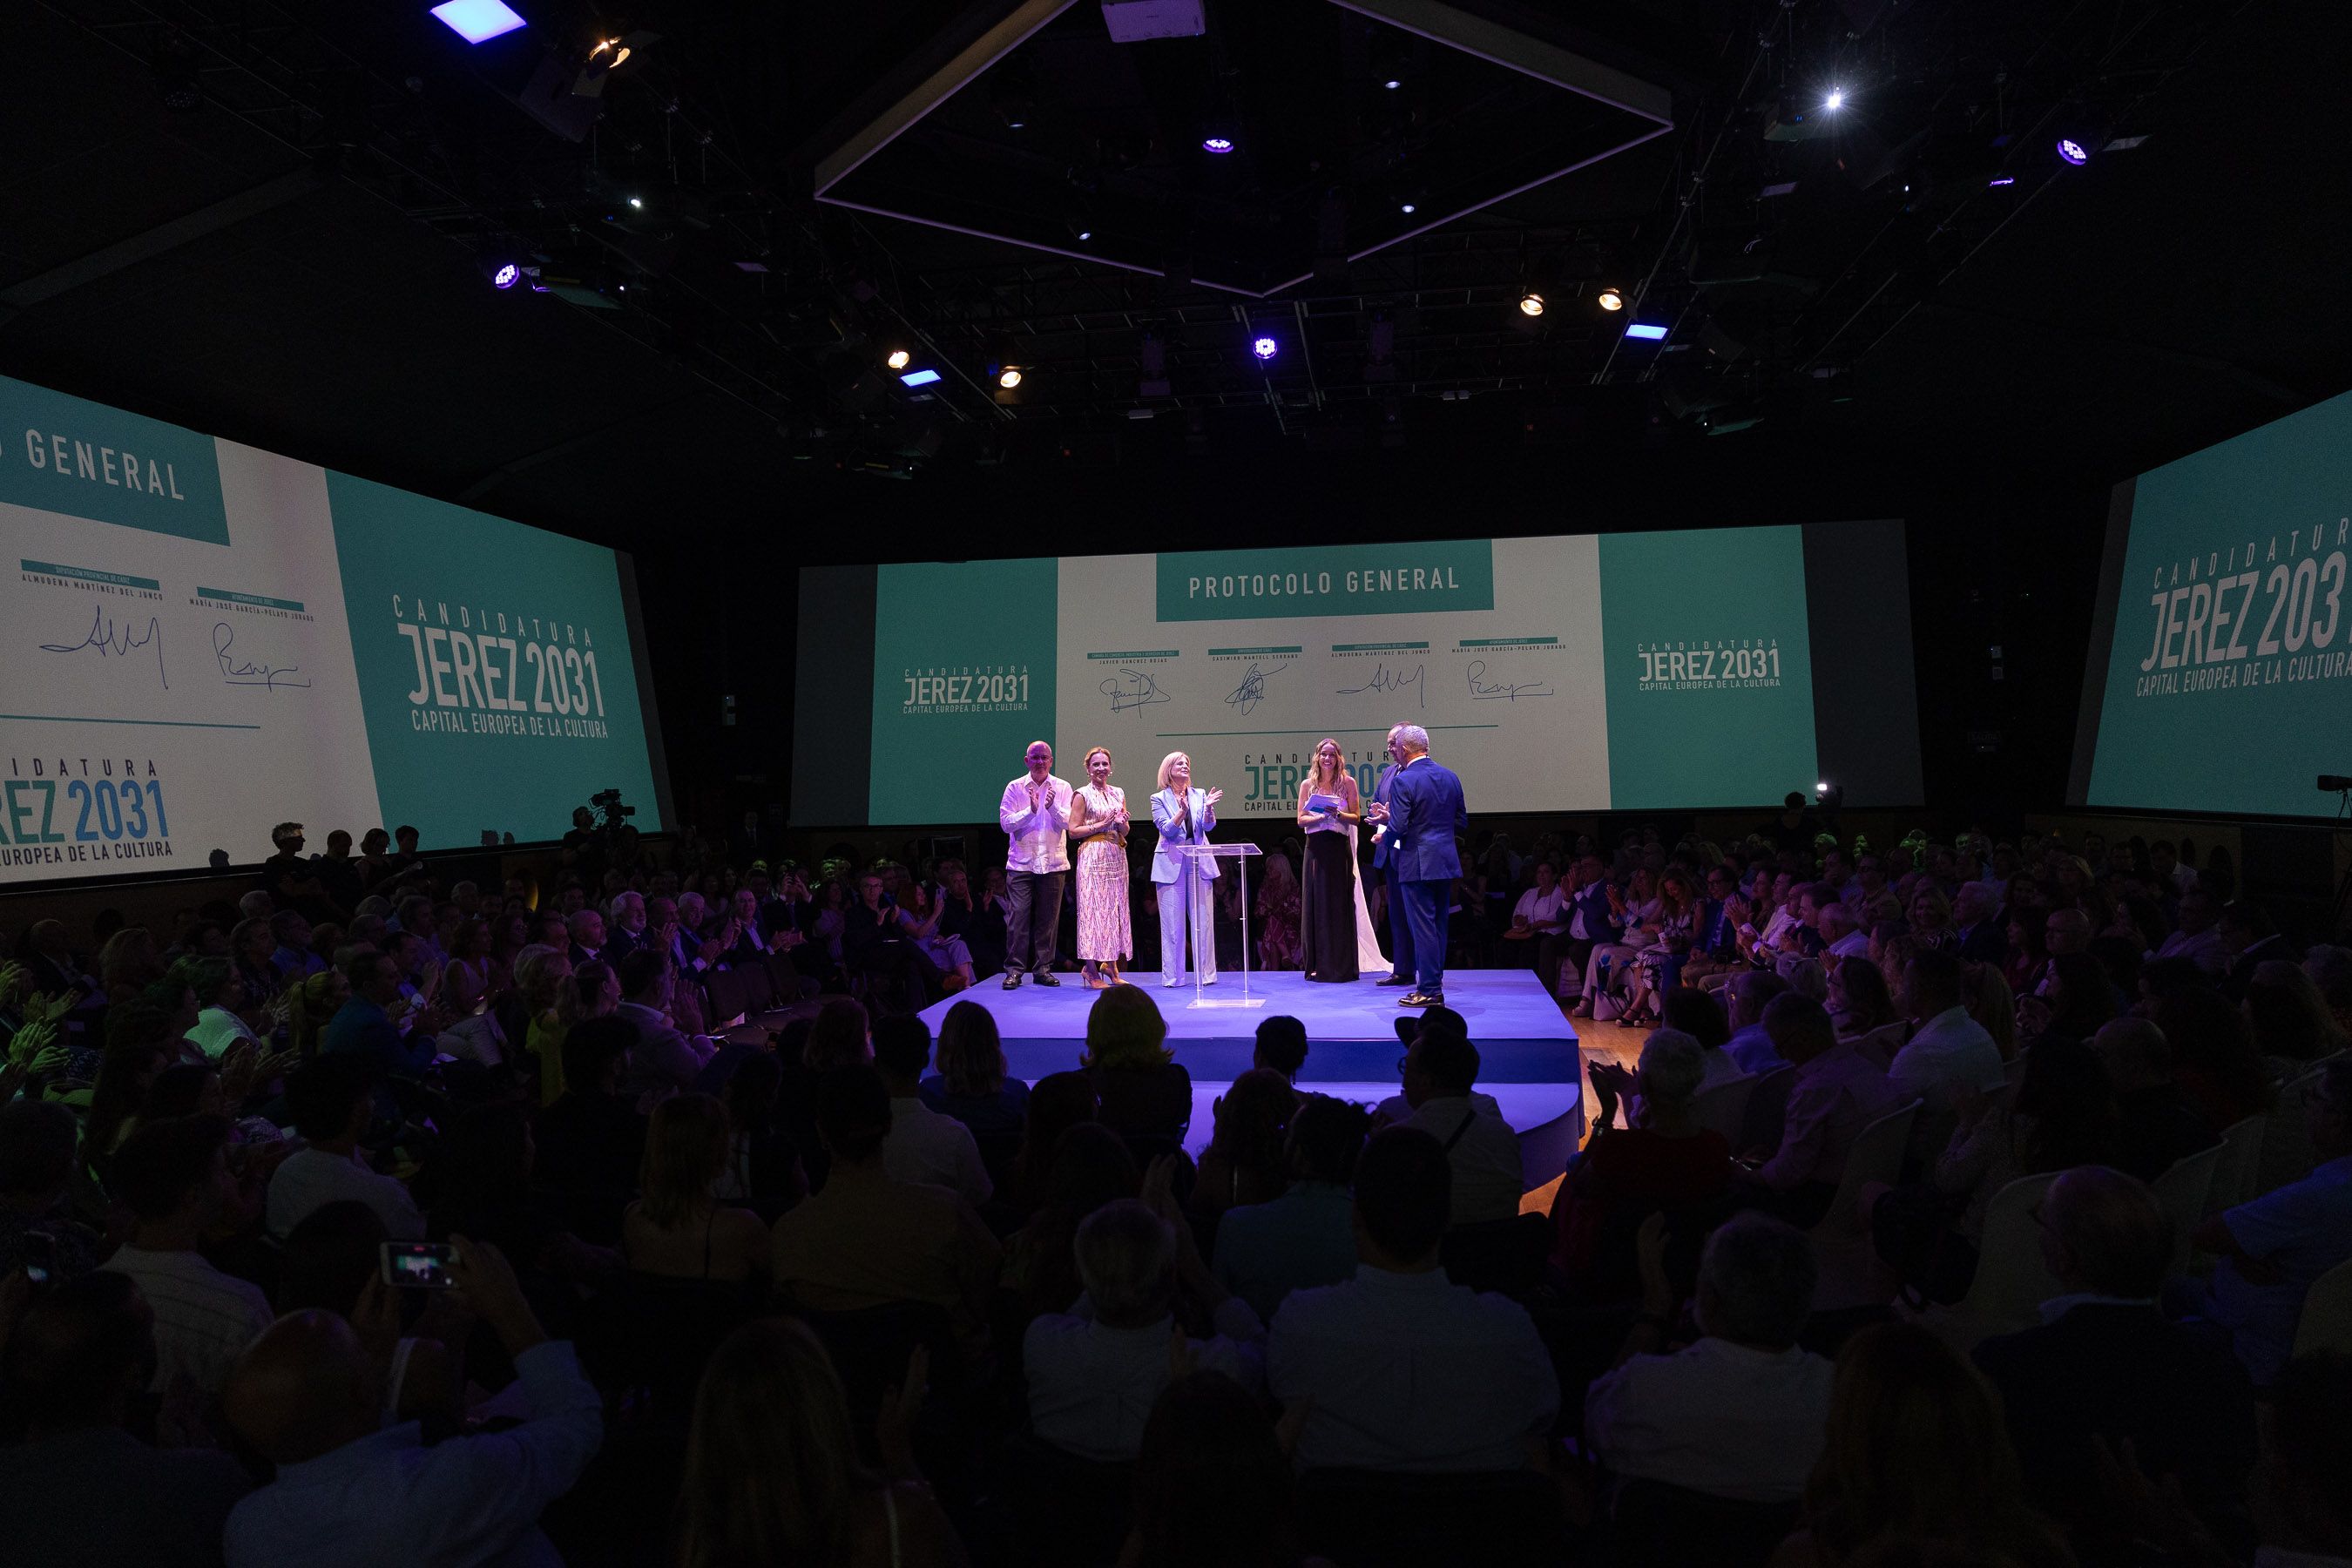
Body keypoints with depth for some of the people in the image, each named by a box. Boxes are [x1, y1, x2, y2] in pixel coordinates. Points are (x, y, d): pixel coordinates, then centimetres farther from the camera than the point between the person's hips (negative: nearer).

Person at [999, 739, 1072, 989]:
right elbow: (1005, 822, -4)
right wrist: (1030, 810, -17)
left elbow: (1068, 822, -4)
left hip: (1053, 863, 1)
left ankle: (1043, 969, 14)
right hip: (1021, 864, -1)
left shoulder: (1062, 788, 6)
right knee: (1017, 916, -6)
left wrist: (1053, 806, -22)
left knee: (1048, 919, 4)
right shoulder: (1015, 788, 4)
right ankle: (1014, 970, 0)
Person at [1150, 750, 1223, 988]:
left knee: (1203, 919, 2)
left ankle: (1207, 974, 8)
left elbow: (1208, 826, 2)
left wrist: (1208, 808, -18)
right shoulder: (1159, 799, 4)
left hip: (1199, 862, 3)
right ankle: (1172, 975, 4)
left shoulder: (1199, 795, 12)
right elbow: (1166, 829, -8)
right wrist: (1182, 812, -24)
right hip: (1171, 863, -3)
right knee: (1172, 922, -1)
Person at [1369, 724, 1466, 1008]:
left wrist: (1386, 817, 2)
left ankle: (1429, 990, 1)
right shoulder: (1450, 777, 8)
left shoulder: (1403, 782, -14)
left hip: (1417, 864, -7)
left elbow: (1398, 828, -18)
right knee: (1439, 925, 14)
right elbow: (1462, 822, 12)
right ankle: (1434, 985, 21)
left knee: (1423, 927, -2)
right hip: (1446, 862, 7)